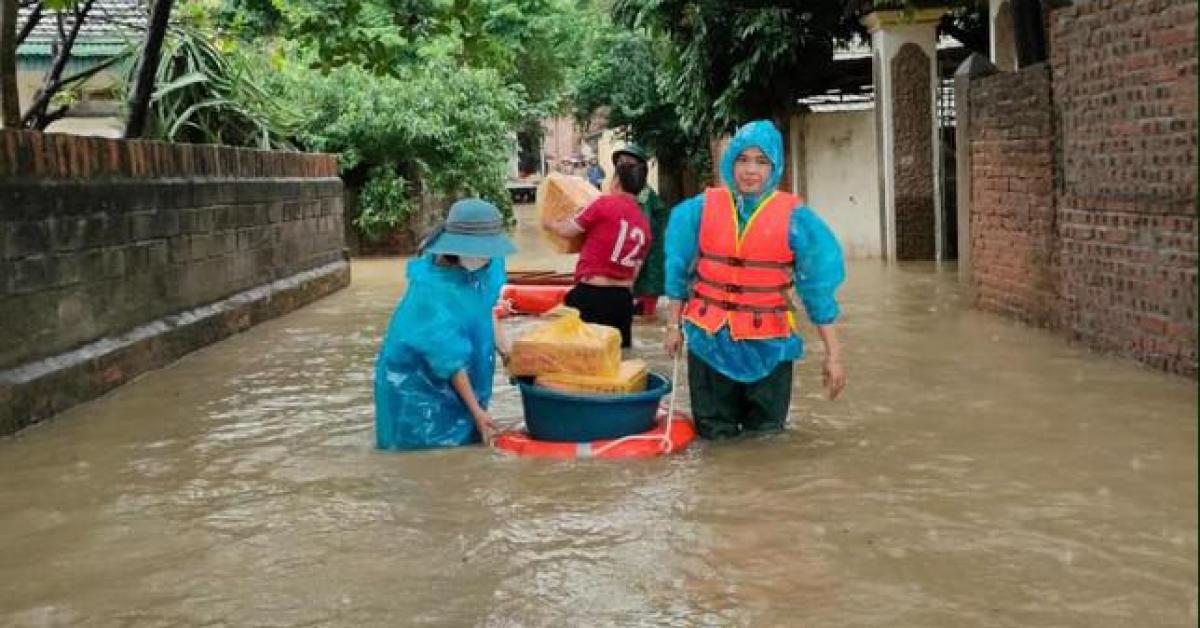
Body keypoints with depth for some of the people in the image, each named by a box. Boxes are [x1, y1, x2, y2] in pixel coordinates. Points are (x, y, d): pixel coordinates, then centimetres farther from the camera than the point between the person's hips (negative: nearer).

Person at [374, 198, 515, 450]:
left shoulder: (489, 265, -10)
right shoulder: (431, 288, -30)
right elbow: (449, 358, -24)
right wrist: (476, 409, -18)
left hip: (459, 383, 7)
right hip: (418, 384, -7)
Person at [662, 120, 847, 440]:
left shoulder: (794, 217, -8)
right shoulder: (701, 209, -2)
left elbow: (818, 286, -6)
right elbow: (679, 270, 8)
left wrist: (833, 354, -8)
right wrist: (673, 325, 7)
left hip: (768, 342, -1)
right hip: (710, 337, 1)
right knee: (714, 436, 11)